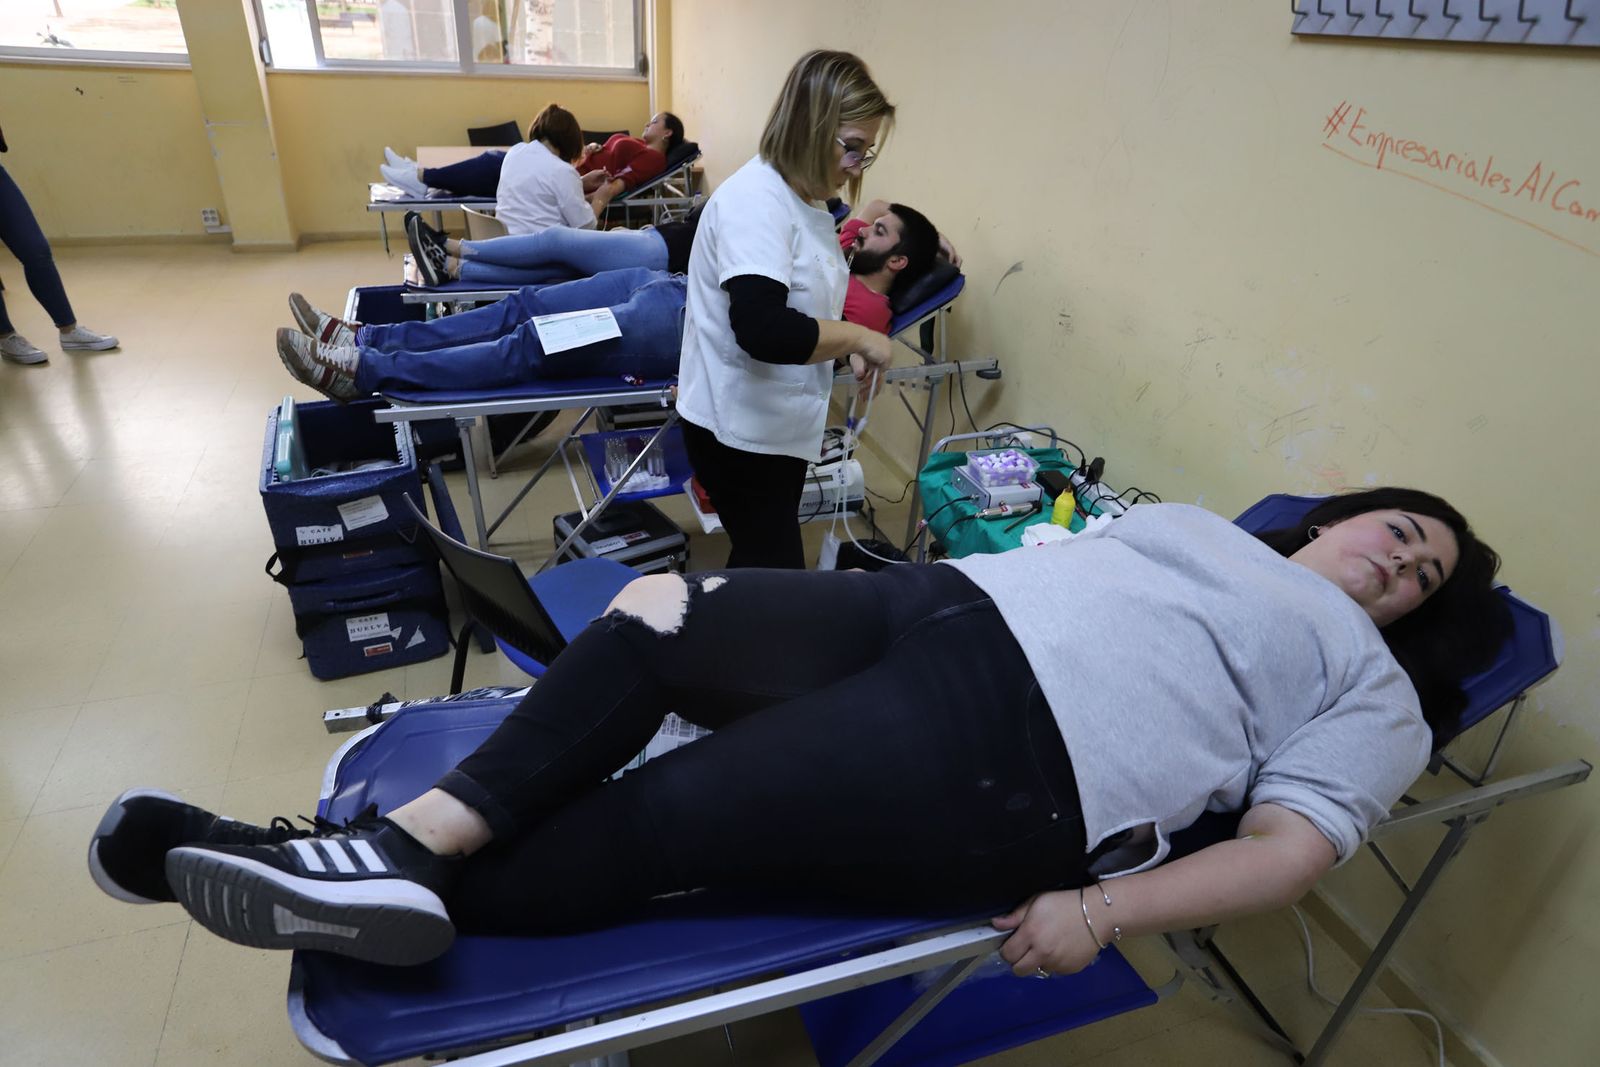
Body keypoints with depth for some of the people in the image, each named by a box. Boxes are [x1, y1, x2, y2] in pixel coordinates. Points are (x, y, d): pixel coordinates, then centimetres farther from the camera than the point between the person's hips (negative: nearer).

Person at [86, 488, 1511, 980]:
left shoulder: (1372, 693, 14)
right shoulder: (1195, 522, 30)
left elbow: (1293, 844, 0)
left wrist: (1101, 912, -14)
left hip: (1007, 763, -5)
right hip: (940, 605, 6)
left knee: (638, 829, -16)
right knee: (660, 609, -12)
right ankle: (410, 839, -11)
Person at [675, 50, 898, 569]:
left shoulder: (804, 200, 10)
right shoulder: (756, 199, -21)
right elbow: (762, 329, -35)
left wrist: (845, 347, 0)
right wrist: (859, 337, -22)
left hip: (777, 424, 10)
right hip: (740, 430, -9)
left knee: (767, 570, 21)